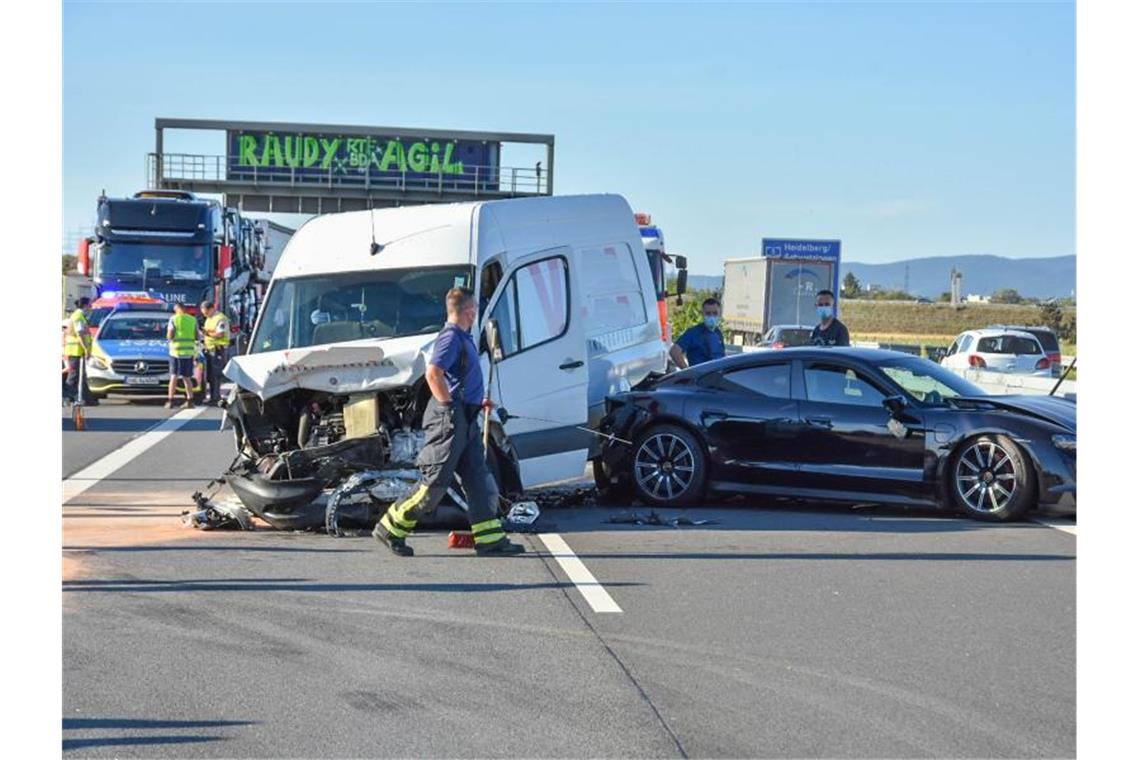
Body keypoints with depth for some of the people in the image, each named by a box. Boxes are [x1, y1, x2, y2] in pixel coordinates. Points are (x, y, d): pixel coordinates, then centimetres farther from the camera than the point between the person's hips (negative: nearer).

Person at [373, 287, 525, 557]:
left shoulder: (463, 337, 18)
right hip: (450, 419, -10)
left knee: (479, 480, 7)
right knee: (434, 482, -6)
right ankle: (390, 529, 4)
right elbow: (433, 373, -25)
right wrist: (449, 406, -19)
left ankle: (490, 539, 8)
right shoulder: (451, 337, -13)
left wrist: (477, 401, 20)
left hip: (465, 420, 10)